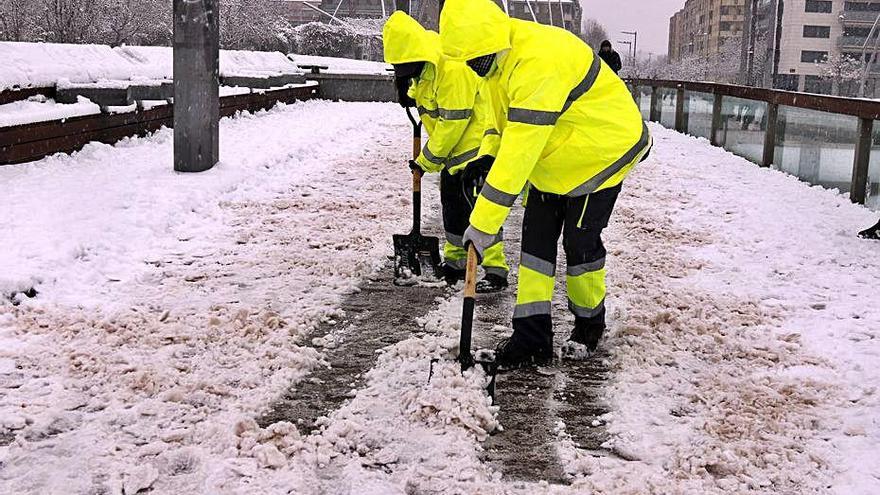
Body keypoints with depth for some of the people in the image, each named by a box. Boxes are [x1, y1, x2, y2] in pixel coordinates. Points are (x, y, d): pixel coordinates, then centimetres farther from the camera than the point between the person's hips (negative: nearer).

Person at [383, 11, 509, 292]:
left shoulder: (453, 69, -27)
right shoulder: (424, 67, 3)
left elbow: (452, 122, -25)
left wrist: (427, 160, -16)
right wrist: (410, 95, 0)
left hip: (476, 148, -10)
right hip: (452, 152, 10)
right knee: (452, 208, 17)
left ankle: (496, 272, -9)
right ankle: (456, 261, 31)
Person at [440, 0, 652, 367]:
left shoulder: (539, 63, -37)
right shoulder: (502, 57, -6)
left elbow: (520, 151, -40)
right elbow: (507, 121, 13)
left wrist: (483, 222, -39)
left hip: (601, 152, -9)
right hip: (554, 158, 9)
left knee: (580, 241, -1)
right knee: (536, 237, 2)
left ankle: (589, 323, 25)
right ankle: (532, 338, 4)